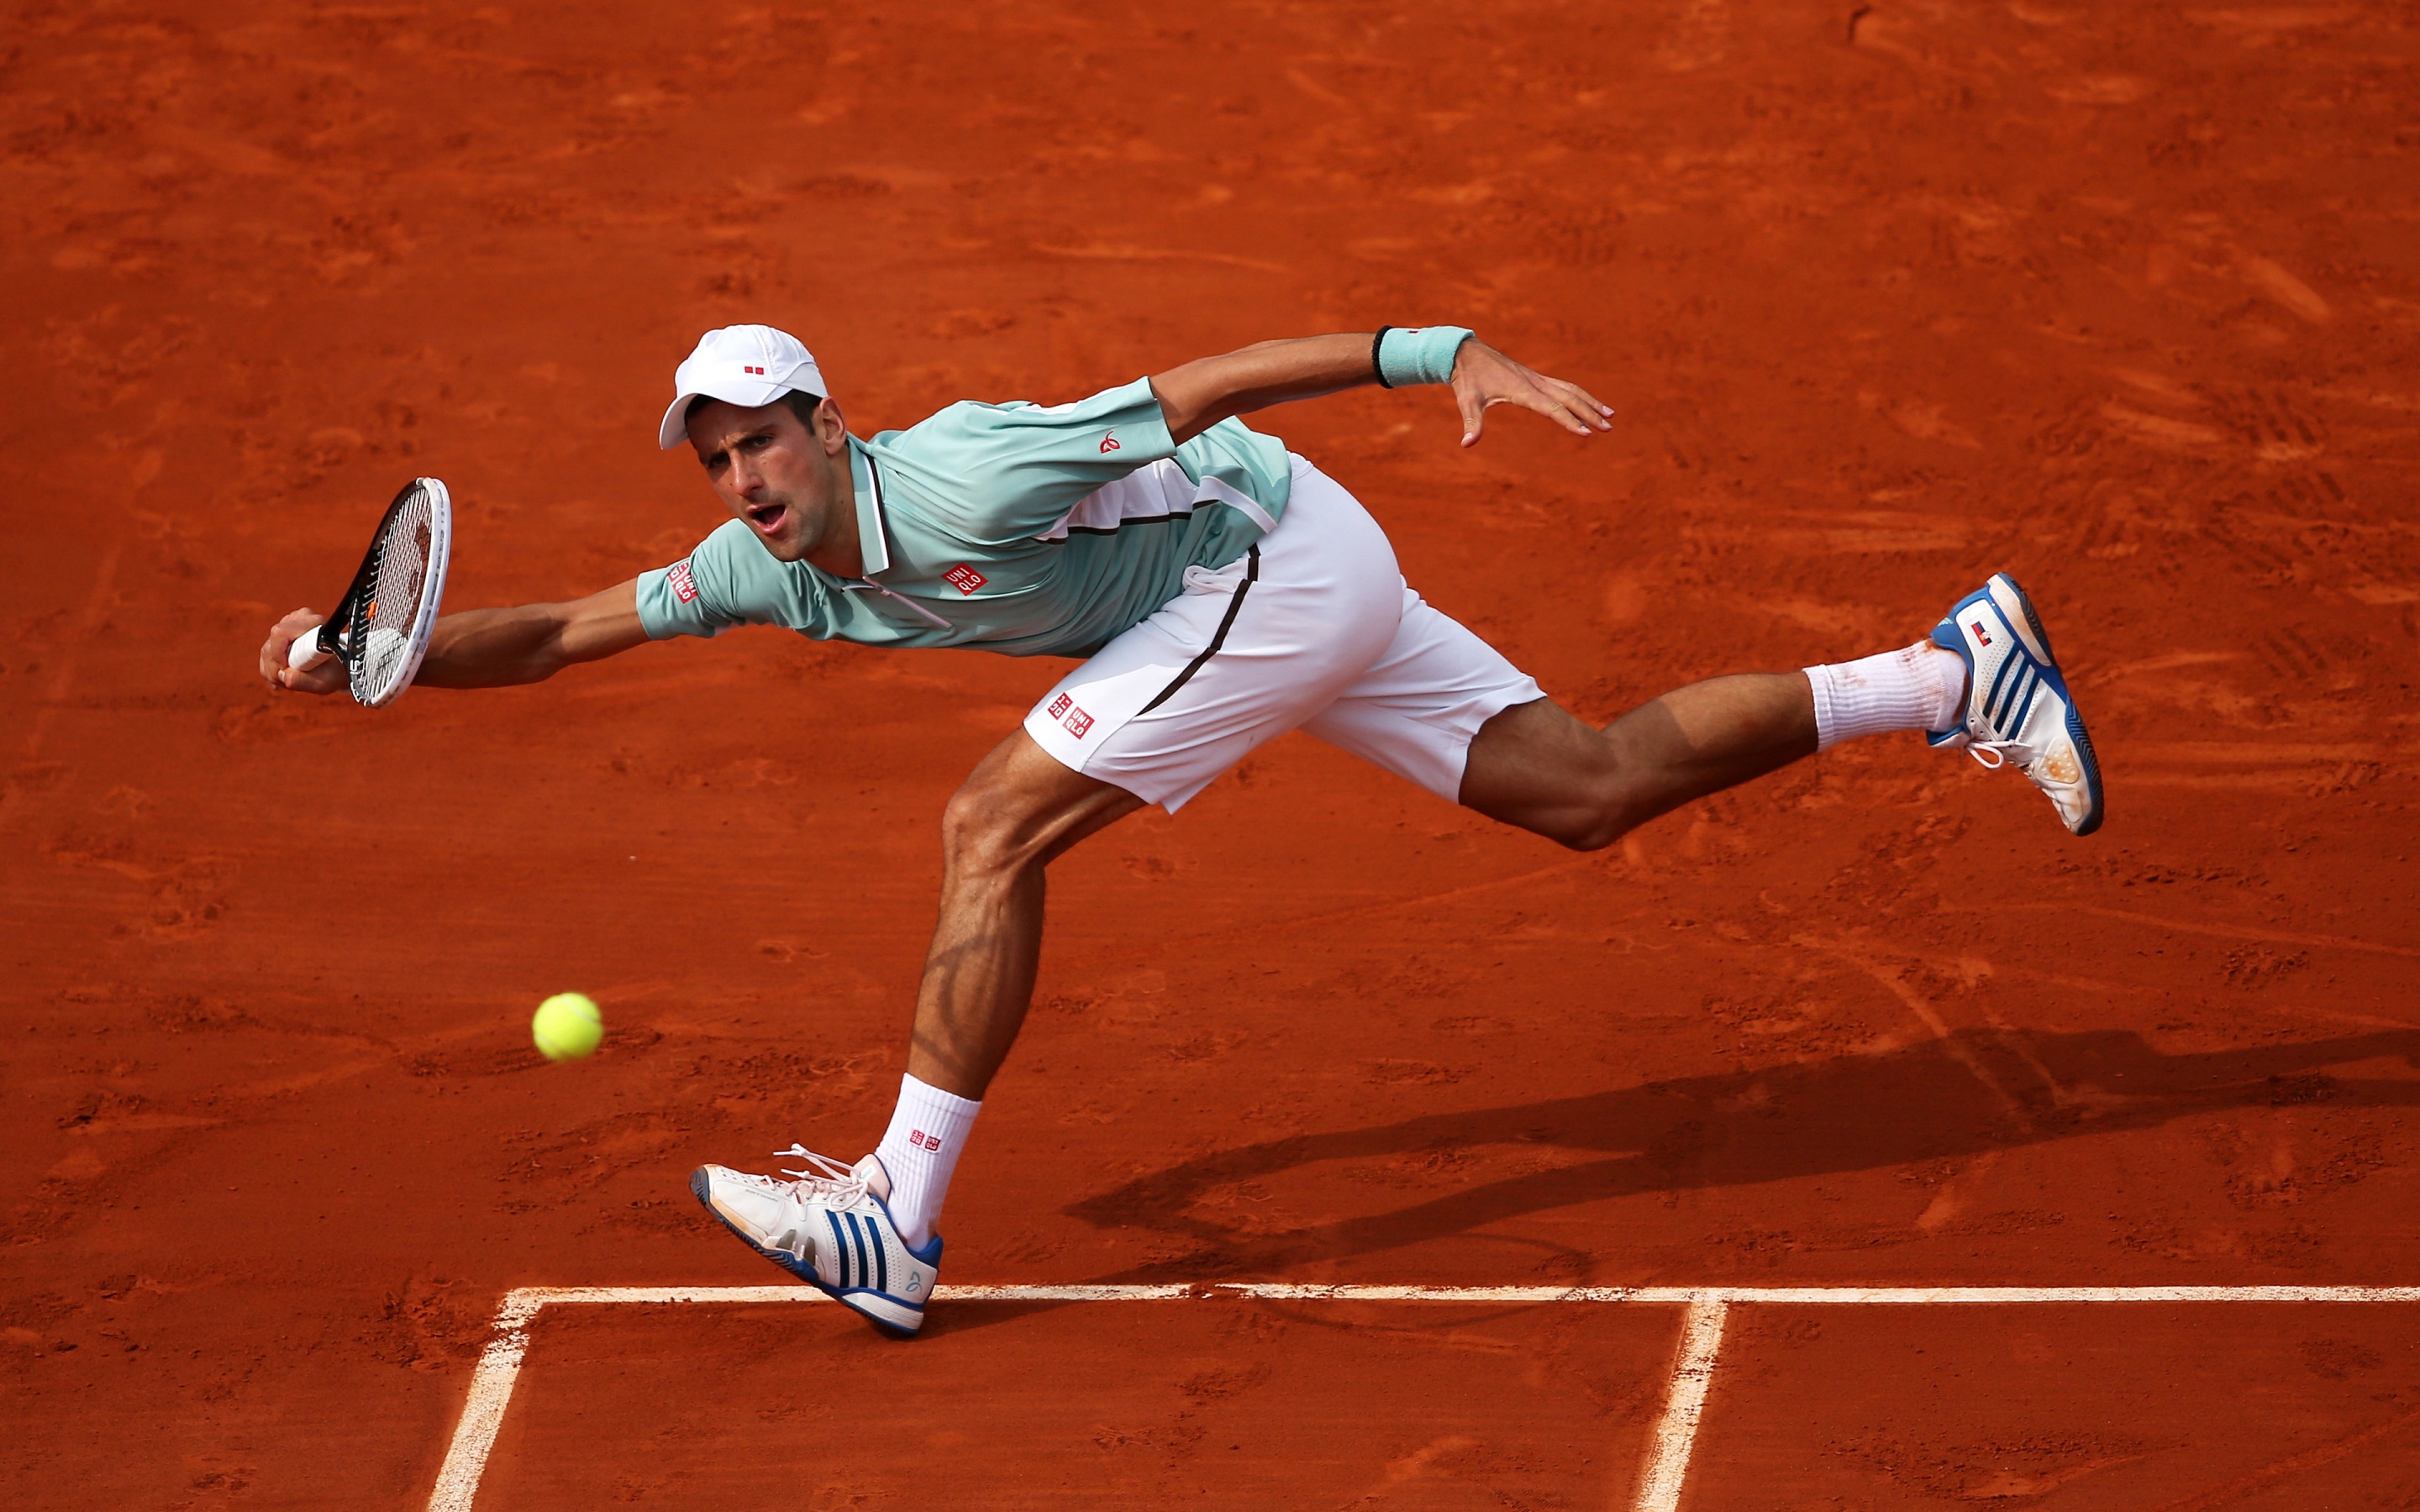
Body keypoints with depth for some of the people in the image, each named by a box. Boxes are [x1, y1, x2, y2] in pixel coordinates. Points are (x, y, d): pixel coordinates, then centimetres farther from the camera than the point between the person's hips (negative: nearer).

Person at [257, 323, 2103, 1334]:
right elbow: (562, 630, 3)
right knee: (1593, 789, 14)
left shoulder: (959, 483, -27)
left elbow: (1209, 379, -28)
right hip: (1303, 593, 9)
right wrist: (363, 658, -13)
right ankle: (1954, 669, 21)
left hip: (1282, 554, -9)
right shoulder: (773, 565, -3)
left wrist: (1456, 355, -33)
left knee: (995, 828, -16)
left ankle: (899, 1220, -15)